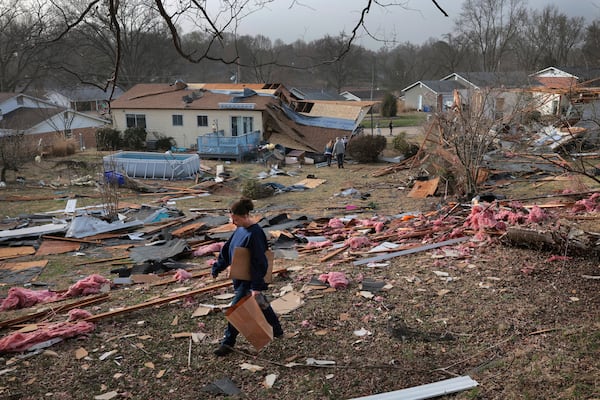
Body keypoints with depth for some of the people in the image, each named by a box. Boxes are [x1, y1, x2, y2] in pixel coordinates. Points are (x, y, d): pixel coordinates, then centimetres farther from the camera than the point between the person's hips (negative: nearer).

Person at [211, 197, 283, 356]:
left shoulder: (254, 234, -25)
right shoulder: (240, 229, 2)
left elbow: (259, 262, -25)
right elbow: (227, 248, 13)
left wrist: (256, 287, -25)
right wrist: (218, 266, 12)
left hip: (249, 279, -9)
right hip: (241, 276, 9)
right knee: (261, 304, 21)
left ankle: (228, 343, 13)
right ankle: (277, 331, 38)